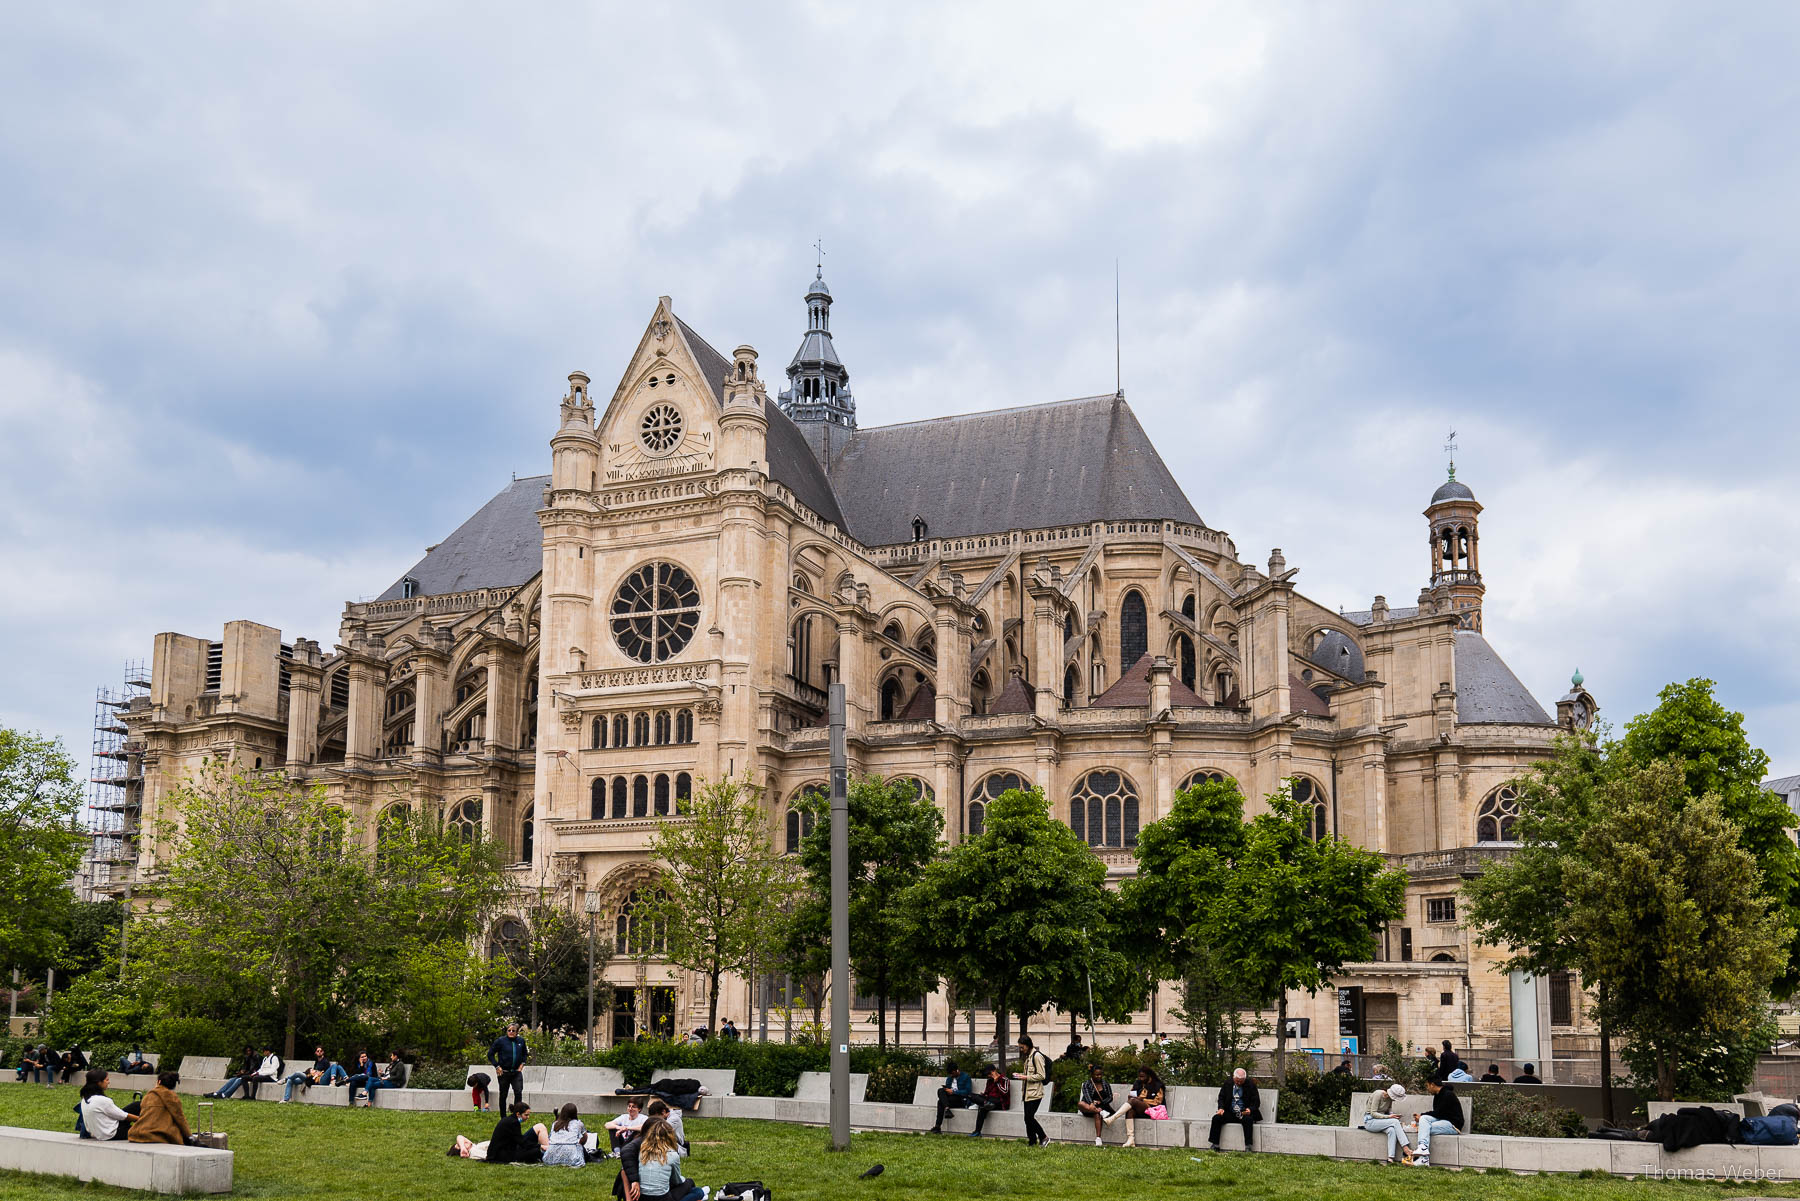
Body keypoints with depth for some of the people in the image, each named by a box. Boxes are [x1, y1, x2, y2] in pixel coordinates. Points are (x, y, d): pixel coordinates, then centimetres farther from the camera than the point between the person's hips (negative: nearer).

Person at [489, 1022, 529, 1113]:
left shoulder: (521, 1041, 3)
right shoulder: (500, 1041, -8)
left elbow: (525, 1054, 21)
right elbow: (490, 1054, -3)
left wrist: (522, 1064, 7)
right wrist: (497, 1066, -7)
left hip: (516, 1072, 2)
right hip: (504, 1073, -2)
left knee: (518, 1093, -11)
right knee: (503, 1095, 7)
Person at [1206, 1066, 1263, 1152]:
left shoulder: (1250, 1085, 0)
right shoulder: (1227, 1084, 8)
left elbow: (1256, 1102, -1)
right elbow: (1221, 1098, 13)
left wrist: (1250, 1109, -21)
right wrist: (1221, 1108, -7)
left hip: (1244, 1113, -3)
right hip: (1229, 1113, 3)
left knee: (1248, 1119, -36)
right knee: (1216, 1118, -21)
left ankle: (1248, 1147, -32)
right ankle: (1215, 1145, -15)